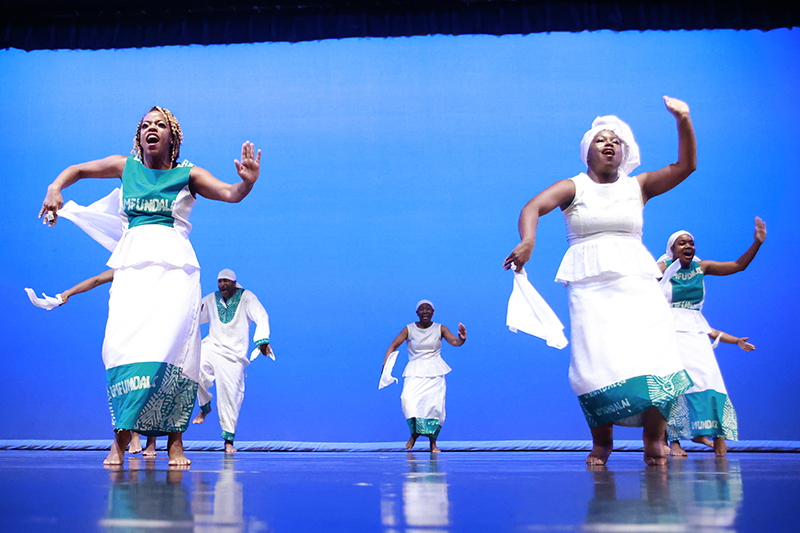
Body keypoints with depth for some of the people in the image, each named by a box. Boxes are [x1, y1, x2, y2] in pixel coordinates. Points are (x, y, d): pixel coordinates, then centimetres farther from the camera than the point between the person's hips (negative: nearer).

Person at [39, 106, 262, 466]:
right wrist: (55, 188, 6)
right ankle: (120, 440, -7)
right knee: (121, 342, -15)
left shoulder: (188, 174, 8)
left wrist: (248, 181, -26)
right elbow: (77, 170, 26)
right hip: (132, 263, 2)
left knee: (169, 341, -18)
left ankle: (174, 439, -10)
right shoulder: (127, 166, 15)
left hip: (175, 264, -2)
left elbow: (231, 194, -4)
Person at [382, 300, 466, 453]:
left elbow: (455, 342, -9)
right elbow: (393, 346, -1)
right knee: (408, 399, -23)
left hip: (435, 372, 1)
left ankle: (433, 442, 6)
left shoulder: (440, 329, 3)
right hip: (415, 372, 0)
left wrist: (462, 339, -33)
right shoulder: (409, 329, 1)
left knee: (435, 404, -11)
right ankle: (415, 432, 0)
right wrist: (385, 363, -17)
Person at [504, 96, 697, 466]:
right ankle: (602, 441, 5)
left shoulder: (639, 186, 17)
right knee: (598, 363, -14)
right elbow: (532, 207, -8)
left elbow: (685, 165, 9)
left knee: (653, 356, -15)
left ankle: (654, 439, 0)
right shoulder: (572, 187, 9)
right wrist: (527, 241, -29)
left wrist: (683, 121, -4)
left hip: (637, 283, 2)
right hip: (591, 285, -2)